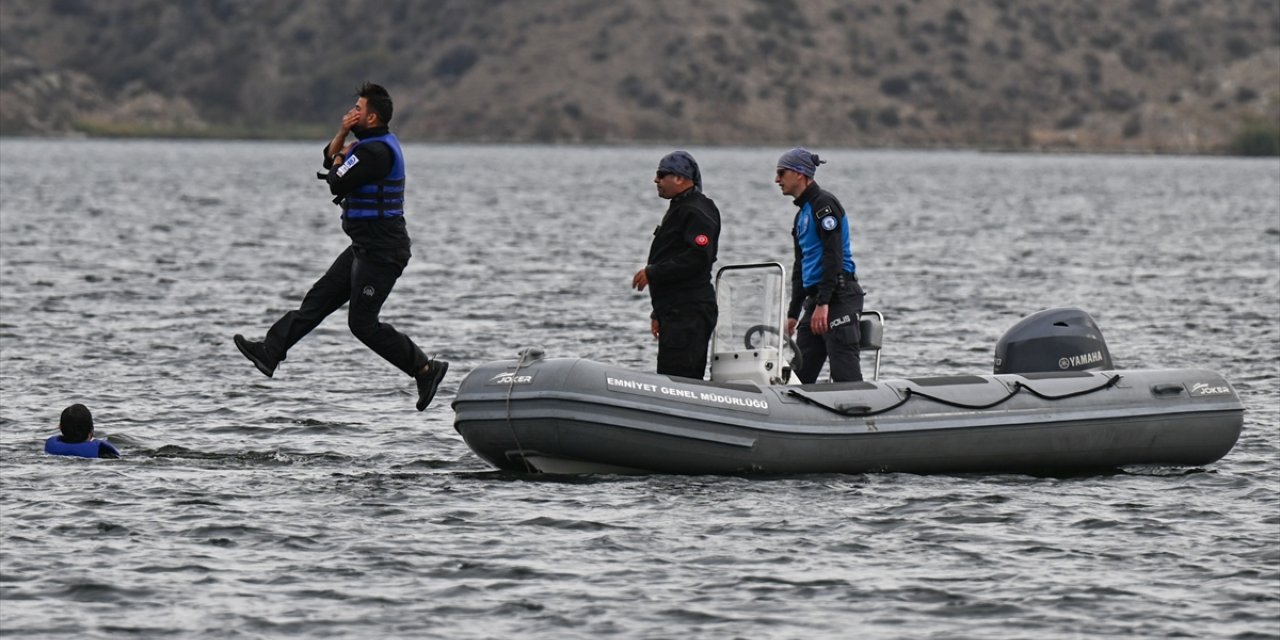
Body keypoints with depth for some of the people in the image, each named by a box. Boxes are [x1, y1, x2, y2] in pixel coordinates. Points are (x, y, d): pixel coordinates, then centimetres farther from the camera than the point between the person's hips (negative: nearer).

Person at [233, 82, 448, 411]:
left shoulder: (376, 151, -21)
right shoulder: (379, 142, 13)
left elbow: (336, 183, -18)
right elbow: (330, 158, 19)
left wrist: (341, 162, 4)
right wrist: (343, 134, 0)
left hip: (381, 252, -11)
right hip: (366, 247, 11)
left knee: (362, 322, -6)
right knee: (319, 298, 10)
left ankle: (425, 369, -2)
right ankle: (270, 352, 11)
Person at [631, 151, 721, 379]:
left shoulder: (698, 212, -11)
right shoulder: (679, 208, 23)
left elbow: (696, 259, -23)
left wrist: (652, 273, -18)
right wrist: (659, 313, 26)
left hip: (689, 314, -11)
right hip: (677, 313, 11)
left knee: (676, 380, -16)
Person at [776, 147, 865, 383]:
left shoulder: (824, 204, -8)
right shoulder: (802, 213, 22)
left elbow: (833, 255, -17)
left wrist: (823, 304, -22)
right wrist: (793, 313, 24)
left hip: (838, 296, -10)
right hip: (816, 299, 10)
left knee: (846, 373, -15)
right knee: (800, 374, 7)